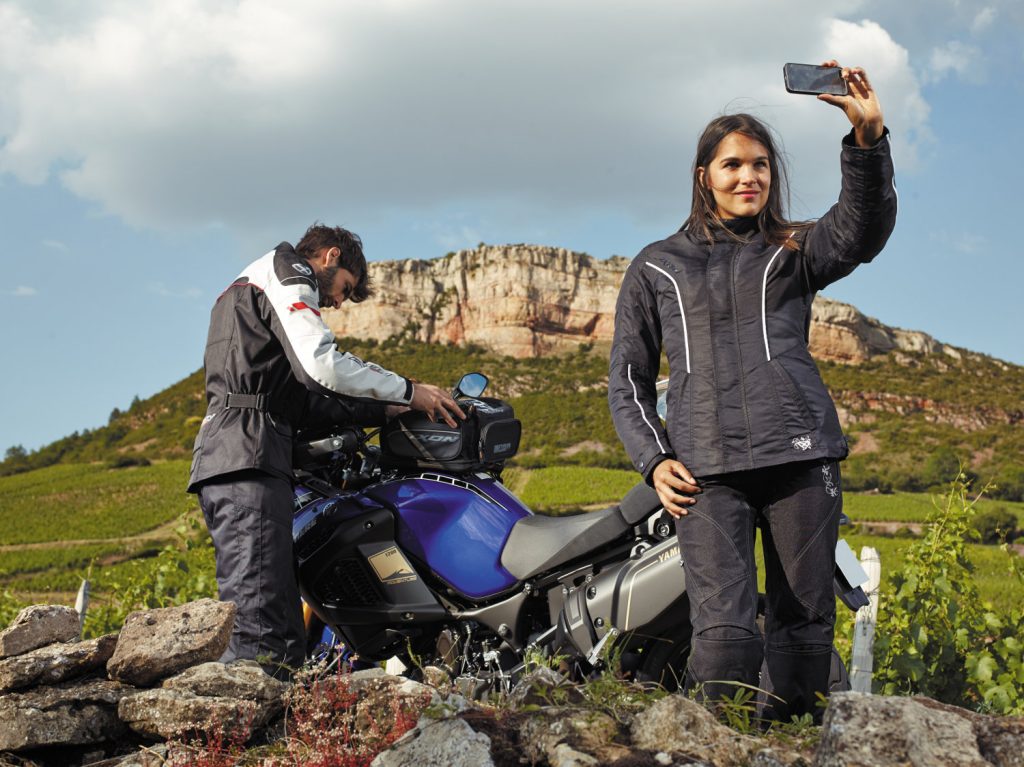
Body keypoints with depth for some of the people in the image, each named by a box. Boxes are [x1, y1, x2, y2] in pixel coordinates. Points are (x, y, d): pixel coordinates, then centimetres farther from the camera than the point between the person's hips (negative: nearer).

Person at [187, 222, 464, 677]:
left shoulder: (246, 291, 34)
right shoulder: (285, 277, 4)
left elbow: (305, 399, 27)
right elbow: (323, 363, -15)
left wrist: (385, 411, 20)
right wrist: (408, 392, -6)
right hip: (248, 457, -10)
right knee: (260, 629, -19)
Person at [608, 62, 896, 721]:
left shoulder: (794, 252, 18)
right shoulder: (655, 268, 19)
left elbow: (862, 229, -4)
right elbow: (628, 377, 18)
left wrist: (869, 136, -21)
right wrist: (654, 460, 2)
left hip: (800, 452, 1)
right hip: (705, 466, -1)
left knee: (804, 625, 1)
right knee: (725, 632, -16)